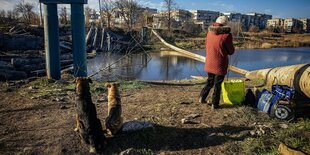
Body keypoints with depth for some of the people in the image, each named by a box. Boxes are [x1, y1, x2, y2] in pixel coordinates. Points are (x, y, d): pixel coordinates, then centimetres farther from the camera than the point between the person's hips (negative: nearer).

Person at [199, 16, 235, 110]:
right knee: (217, 84, 7)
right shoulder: (226, 35, -16)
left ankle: (202, 97, 25)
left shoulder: (209, 32, 1)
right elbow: (231, 51, -6)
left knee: (209, 81, 23)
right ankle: (215, 104, 14)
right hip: (220, 64, -5)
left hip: (209, 63, 5)